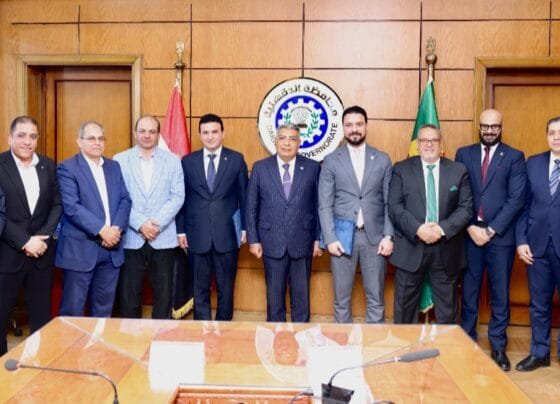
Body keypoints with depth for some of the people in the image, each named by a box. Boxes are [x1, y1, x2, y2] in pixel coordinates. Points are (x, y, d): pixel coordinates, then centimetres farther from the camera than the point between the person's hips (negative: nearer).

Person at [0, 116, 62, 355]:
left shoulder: (49, 166, 7)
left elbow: (57, 205, 5)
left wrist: (43, 238, -9)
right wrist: (24, 242, -15)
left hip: (41, 253, 3)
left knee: (41, 314, 11)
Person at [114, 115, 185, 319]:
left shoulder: (172, 160, 6)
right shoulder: (120, 160, 4)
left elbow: (177, 197, -1)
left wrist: (157, 223, -12)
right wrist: (140, 224, -13)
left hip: (163, 238, 1)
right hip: (130, 239, 0)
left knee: (164, 294, 6)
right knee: (128, 295, 5)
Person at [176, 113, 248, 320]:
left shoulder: (236, 159, 3)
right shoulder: (188, 161, 5)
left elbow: (244, 196, 4)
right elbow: (182, 198, 6)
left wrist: (245, 228, 0)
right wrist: (181, 230, 2)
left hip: (227, 234, -1)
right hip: (197, 235, 1)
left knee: (226, 288, 9)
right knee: (200, 288, 9)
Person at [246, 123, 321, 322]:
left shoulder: (312, 168, 1)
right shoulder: (260, 168, 2)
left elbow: (318, 206, 3)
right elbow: (251, 207, 3)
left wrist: (318, 238, 0)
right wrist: (253, 240, 0)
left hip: (302, 243, 0)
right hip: (272, 243, 0)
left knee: (301, 294, 10)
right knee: (274, 294, 11)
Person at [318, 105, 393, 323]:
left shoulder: (382, 160, 7)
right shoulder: (331, 161, 4)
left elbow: (389, 202, 6)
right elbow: (325, 205, 0)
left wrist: (388, 236, -3)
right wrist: (330, 238, -8)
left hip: (374, 236, 1)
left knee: (376, 297, 8)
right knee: (342, 298, 8)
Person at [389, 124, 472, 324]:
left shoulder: (458, 170, 6)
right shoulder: (401, 169, 3)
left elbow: (466, 208, 0)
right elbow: (394, 206, -5)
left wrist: (443, 229, -16)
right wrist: (418, 228, -19)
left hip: (446, 249, 1)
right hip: (410, 249, -1)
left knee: (447, 311, 12)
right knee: (405, 307, 9)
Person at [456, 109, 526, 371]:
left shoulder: (515, 157, 1)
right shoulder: (464, 154, 6)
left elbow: (516, 199, -6)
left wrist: (491, 230, -12)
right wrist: (470, 227, -9)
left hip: (501, 234, -1)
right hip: (469, 233, 1)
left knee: (500, 294, 7)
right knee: (469, 291, 10)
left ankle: (498, 346, 20)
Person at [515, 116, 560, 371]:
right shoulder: (533, 163, 6)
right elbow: (523, 204, 5)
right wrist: (521, 240, -2)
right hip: (537, 244, 3)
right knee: (539, 303, 13)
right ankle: (539, 353, 27)